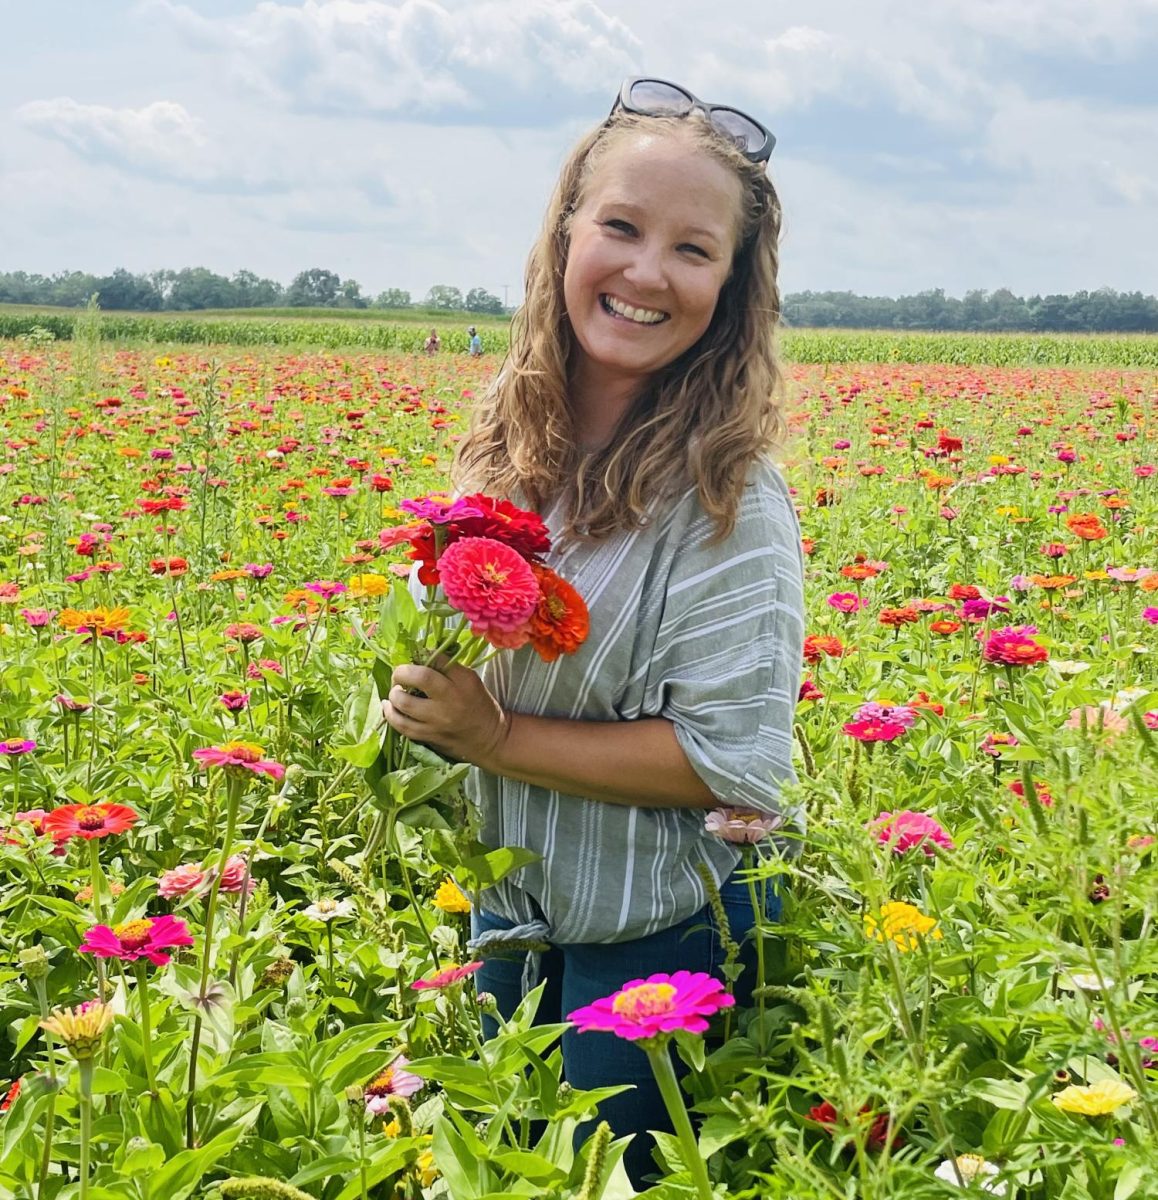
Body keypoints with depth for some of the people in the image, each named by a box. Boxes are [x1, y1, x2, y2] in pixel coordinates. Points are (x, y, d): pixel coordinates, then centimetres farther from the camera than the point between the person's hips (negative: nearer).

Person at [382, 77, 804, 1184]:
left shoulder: (723, 493, -22)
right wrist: (428, 705, -10)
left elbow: (734, 761, -24)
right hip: (513, 897, 6)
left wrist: (498, 737, -24)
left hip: (663, 926, -6)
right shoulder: (513, 438, -4)